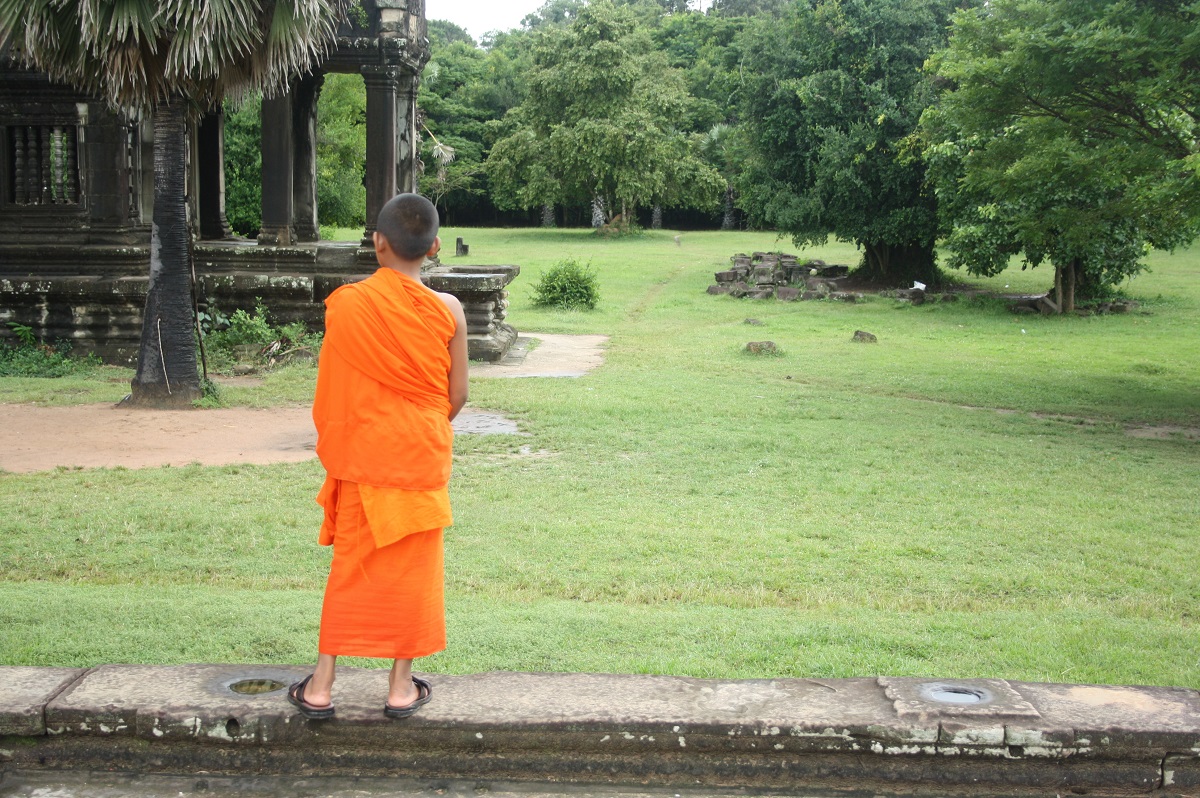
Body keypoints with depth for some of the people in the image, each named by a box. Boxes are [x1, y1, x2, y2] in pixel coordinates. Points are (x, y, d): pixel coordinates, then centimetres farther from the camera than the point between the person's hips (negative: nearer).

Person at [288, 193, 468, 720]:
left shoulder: (344, 304, -10)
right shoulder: (446, 311, -9)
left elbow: (331, 388, -3)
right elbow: (458, 395, -3)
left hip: (363, 457, 0)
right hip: (423, 457, 0)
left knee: (351, 567, 10)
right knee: (413, 568, 10)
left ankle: (321, 686, 16)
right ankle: (402, 686, 18)